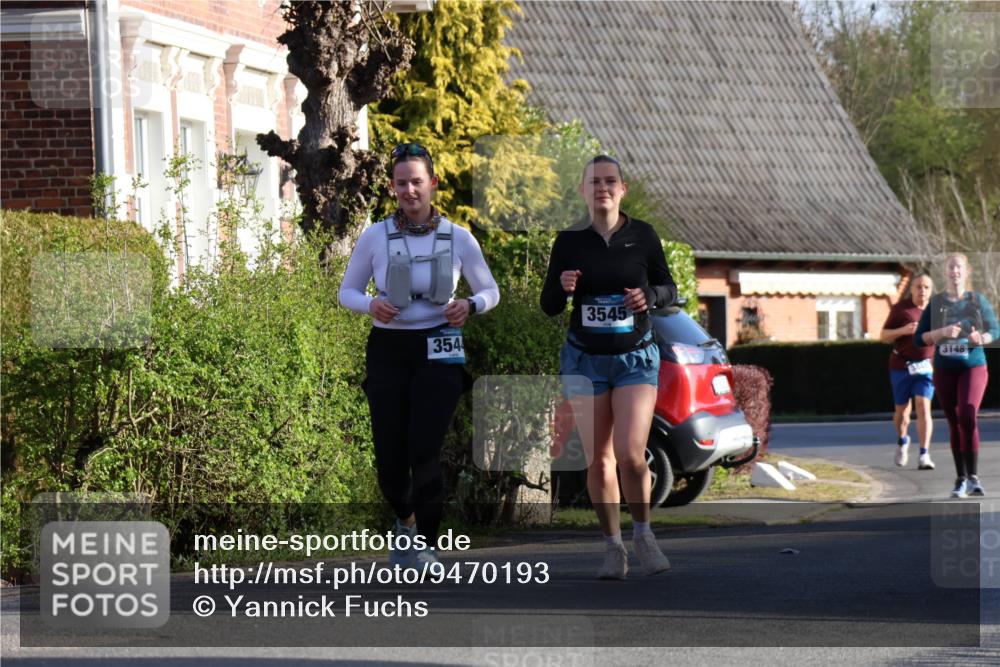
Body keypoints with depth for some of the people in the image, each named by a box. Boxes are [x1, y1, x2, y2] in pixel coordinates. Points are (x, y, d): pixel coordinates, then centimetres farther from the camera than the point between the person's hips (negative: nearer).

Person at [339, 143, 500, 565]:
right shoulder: (374, 237, 0)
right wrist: (371, 304, -14)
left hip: (438, 352, -1)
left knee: (425, 450, -13)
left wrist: (470, 306, -13)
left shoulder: (458, 238, 0)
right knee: (389, 456, -2)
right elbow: (347, 291, 8)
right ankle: (405, 520, 30)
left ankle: (426, 544, 2)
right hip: (388, 350, 1)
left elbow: (490, 290, 10)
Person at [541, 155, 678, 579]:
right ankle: (613, 547, 15)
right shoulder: (569, 242, -1)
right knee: (598, 460, 1)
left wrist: (649, 296, -14)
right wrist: (563, 287, -17)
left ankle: (643, 535, 8)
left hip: (636, 358, -1)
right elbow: (549, 307, 5)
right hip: (585, 360, 1)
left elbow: (669, 290, 8)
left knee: (631, 454, -14)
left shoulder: (642, 236, -2)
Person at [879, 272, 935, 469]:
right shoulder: (900, 309, -1)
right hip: (901, 366, 0)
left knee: (923, 407, -15)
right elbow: (883, 336, 0)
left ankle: (924, 456, -18)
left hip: (926, 366, 0)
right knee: (902, 409, 10)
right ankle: (902, 441, 41)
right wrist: (902, 331, -17)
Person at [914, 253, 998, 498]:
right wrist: (941, 332, -16)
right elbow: (919, 338, 2)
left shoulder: (978, 300, 1)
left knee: (968, 415, -22)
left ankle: (973, 476, -17)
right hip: (945, 370, 2)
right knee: (954, 424, 6)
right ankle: (961, 480, 15)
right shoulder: (935, 303, 3)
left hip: (973, 367, -2)